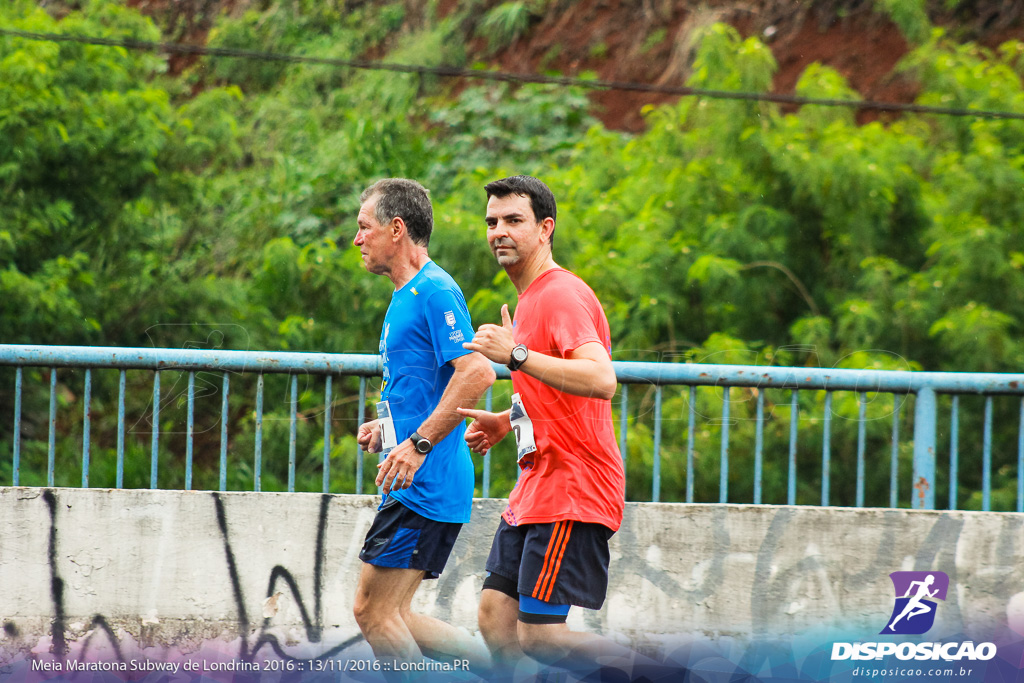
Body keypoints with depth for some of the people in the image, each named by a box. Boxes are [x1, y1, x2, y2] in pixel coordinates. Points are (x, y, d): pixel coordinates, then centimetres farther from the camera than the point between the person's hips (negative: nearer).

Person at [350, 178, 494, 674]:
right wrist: (387, 428, 14)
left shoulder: (434, 290, -12)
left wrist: (418, 444, -26)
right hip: (418, 486, 11)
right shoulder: (407, 296, 20)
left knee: (375, 611, -9)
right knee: (384, 614, 10)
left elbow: (476, 373, -24)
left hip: (425, 485, -11)